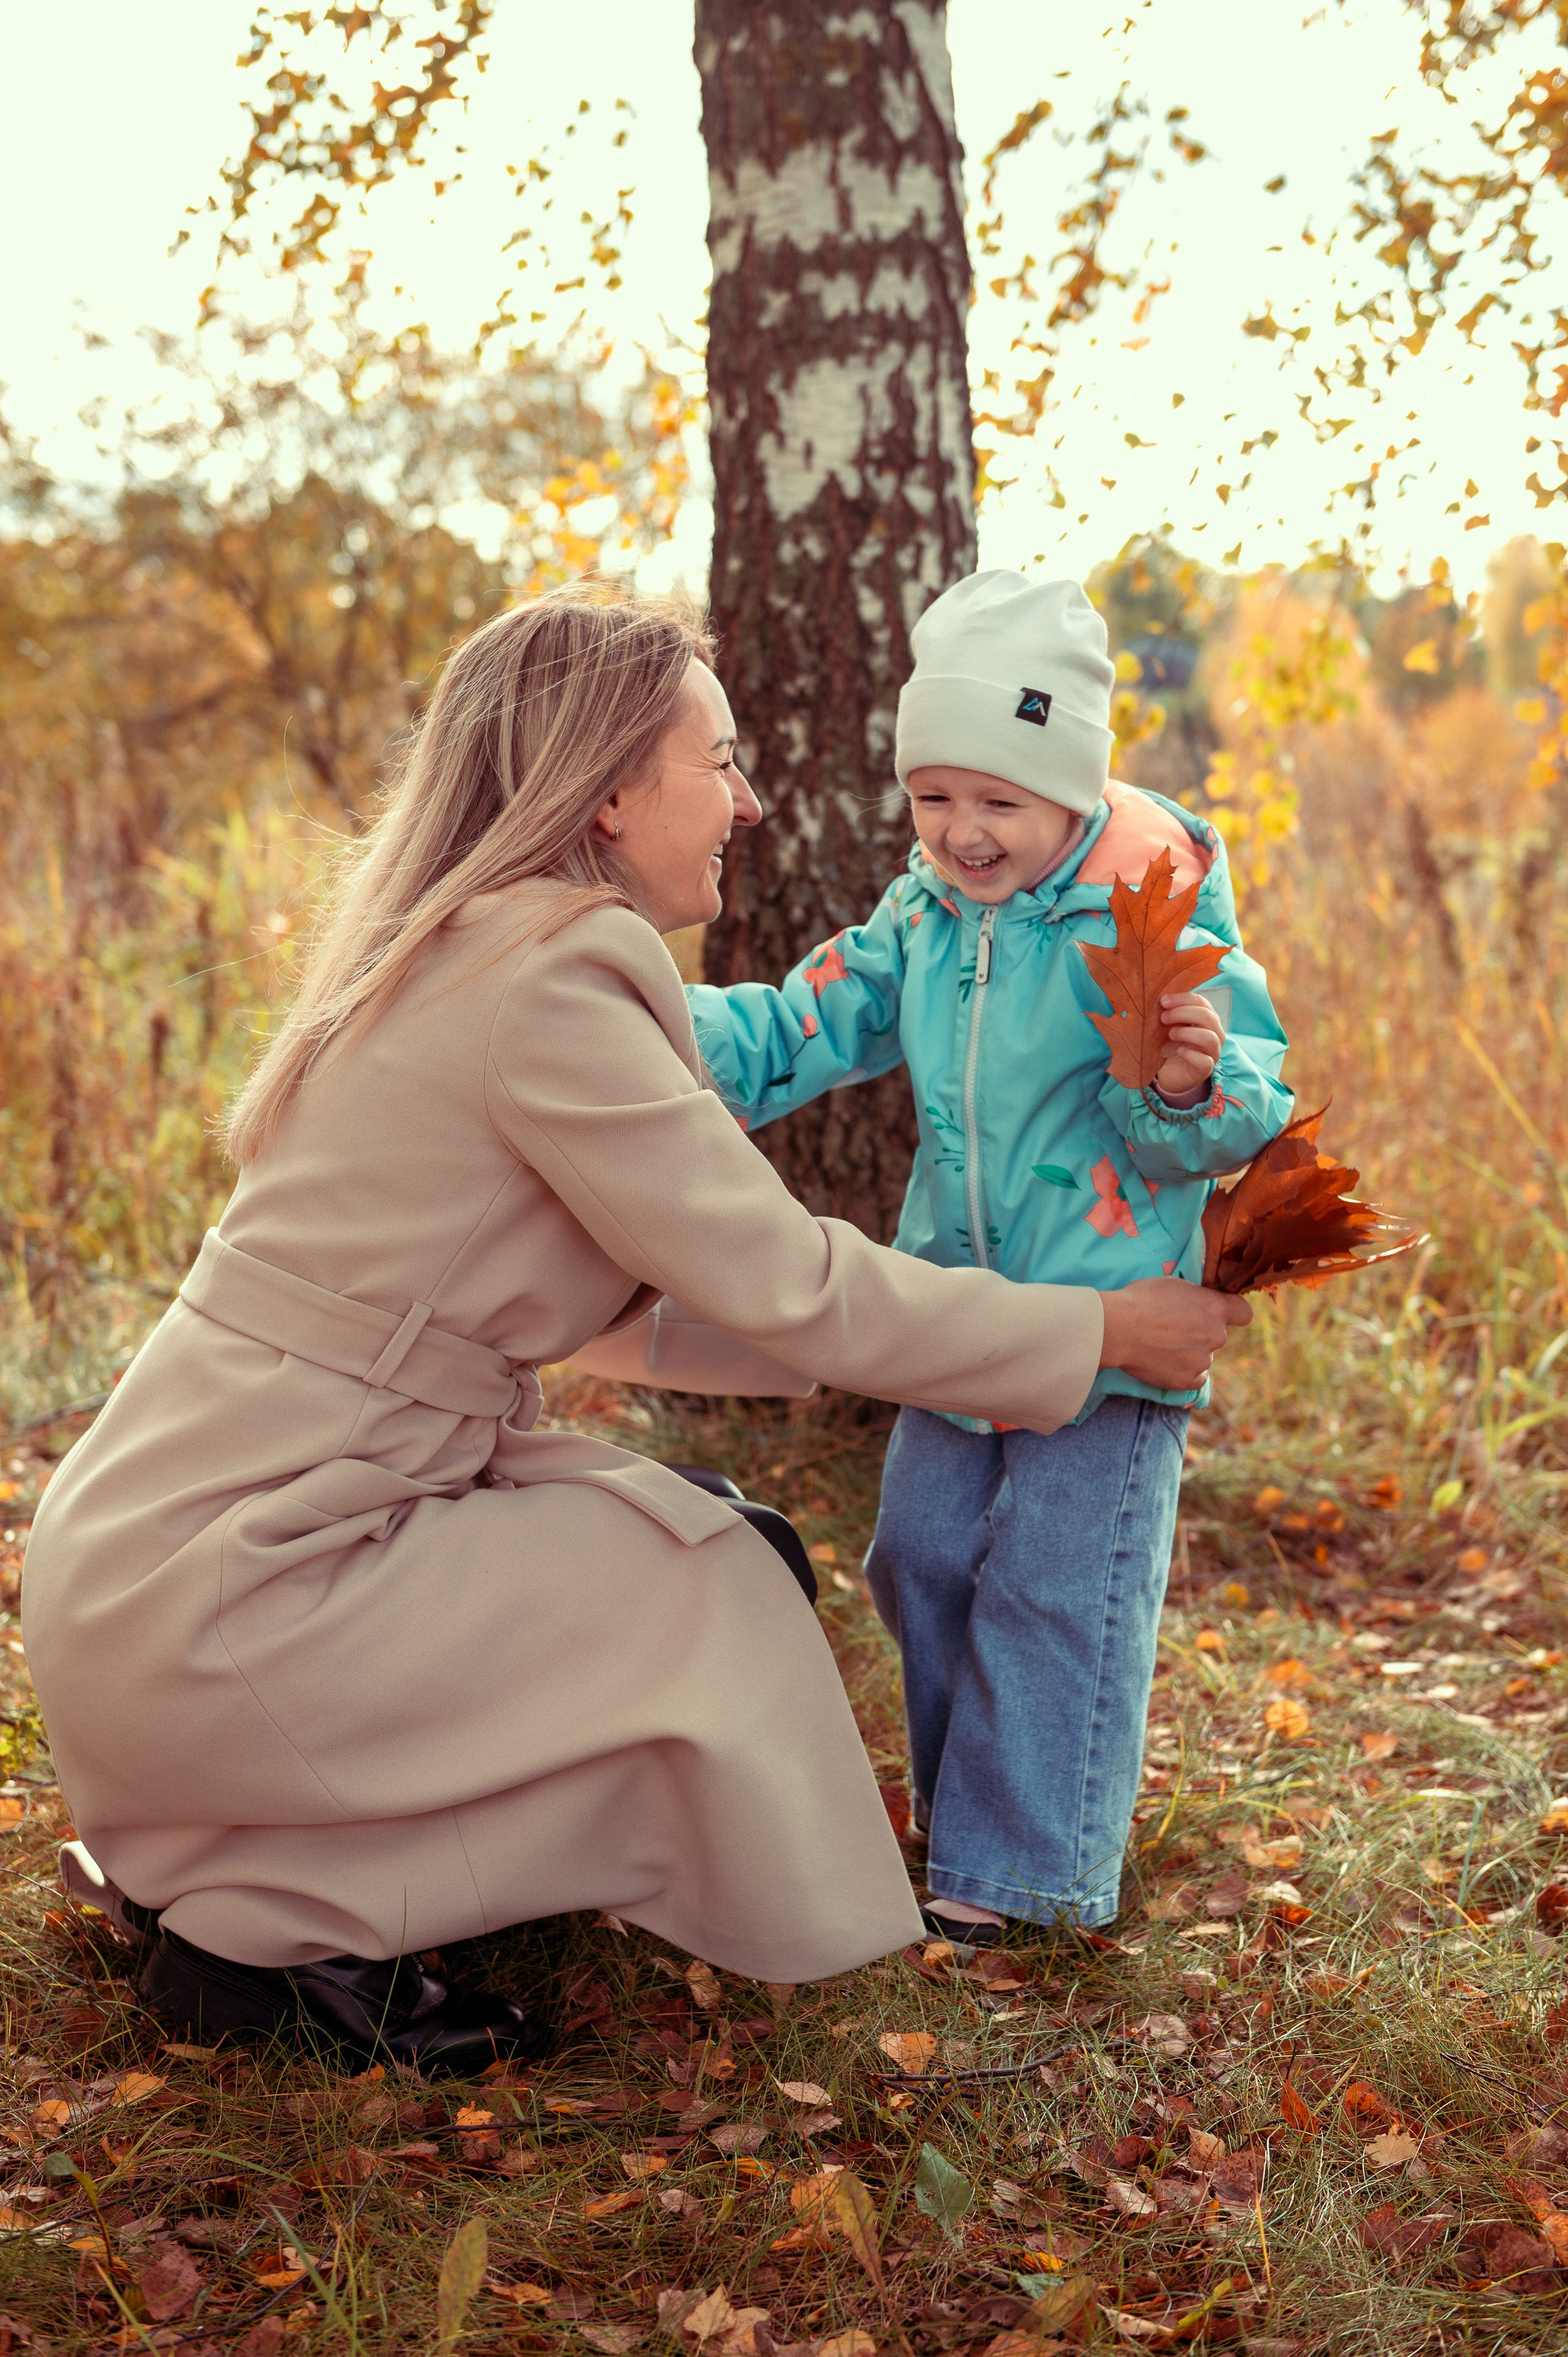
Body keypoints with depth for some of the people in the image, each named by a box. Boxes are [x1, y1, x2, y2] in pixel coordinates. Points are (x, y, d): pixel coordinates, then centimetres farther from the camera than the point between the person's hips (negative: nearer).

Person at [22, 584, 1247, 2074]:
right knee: (712, 1616, -2)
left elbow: (706, 1281, 18)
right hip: (204, 1599, -9)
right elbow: (787, 1286, -15)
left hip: (167, 1529, 9)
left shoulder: (461, 958, 13)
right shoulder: (550, 984, -18)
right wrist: (1095, 1330, -4)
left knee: (702, 1541, 13)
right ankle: (271, 1926, 1)